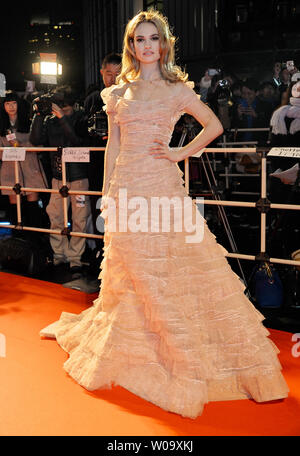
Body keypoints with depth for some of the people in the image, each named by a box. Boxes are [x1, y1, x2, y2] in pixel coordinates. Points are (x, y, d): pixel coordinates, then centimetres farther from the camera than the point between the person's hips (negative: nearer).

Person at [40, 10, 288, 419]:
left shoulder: (177, 89, 7)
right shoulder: (118, 93, 13)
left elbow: (214, 125, 10)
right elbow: (112, 147, 12)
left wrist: (182, 153, 0)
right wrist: (107, 194, 7)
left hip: (163, 185, -2)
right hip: (128, 188, 3)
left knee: (172, 269, -2)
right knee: (129, 273, 7)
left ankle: (185, 358, 12)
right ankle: (127, 349, 27)